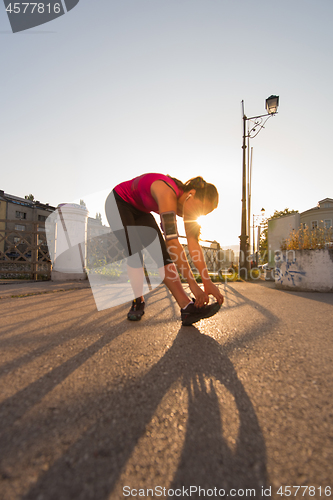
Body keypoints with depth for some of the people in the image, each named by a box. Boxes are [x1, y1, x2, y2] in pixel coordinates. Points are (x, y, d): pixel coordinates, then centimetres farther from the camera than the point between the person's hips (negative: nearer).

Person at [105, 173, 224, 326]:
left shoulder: (188, 203, -16)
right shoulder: (168, 193, -39)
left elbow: (194, 244, -19)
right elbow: (172, 241, -46)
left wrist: (208, 282, -23)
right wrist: (192, 283, -44)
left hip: (141, 211, 6)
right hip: (118, 204, -5)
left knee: (161, 251, -12)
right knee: (134, 251, -22)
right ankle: (138, 302, -4)